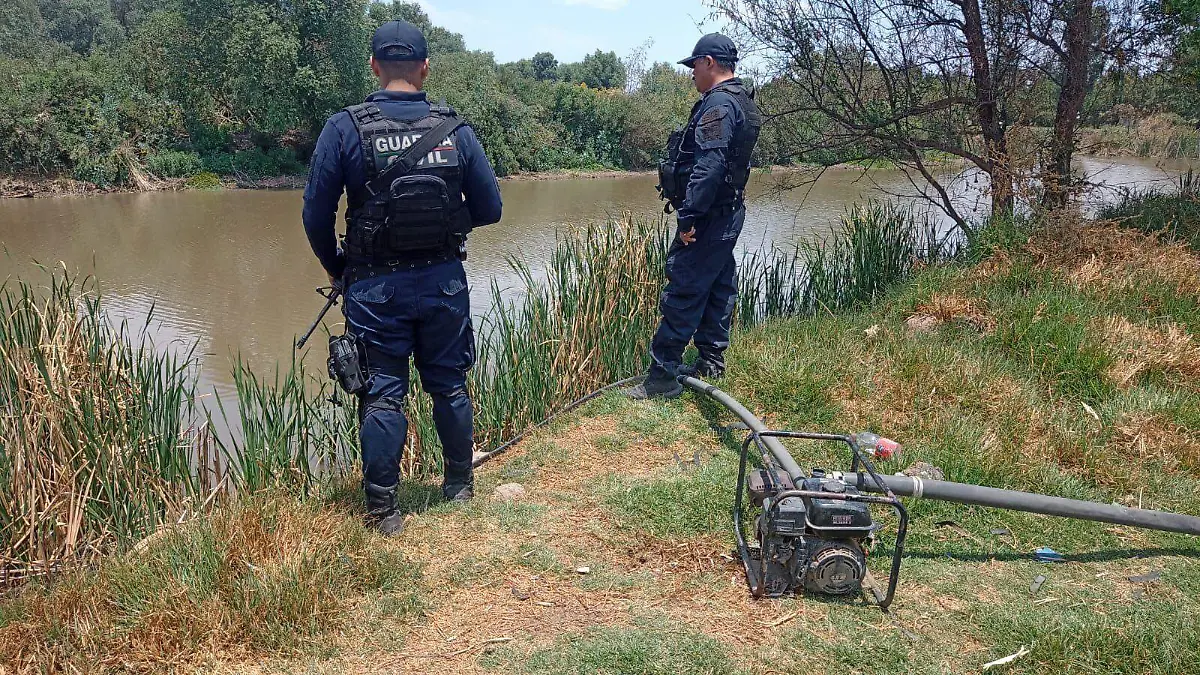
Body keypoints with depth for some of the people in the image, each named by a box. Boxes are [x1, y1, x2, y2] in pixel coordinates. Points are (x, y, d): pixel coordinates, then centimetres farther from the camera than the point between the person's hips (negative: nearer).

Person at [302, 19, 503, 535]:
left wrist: (335, 269, 10)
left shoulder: (345, 129, -9)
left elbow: (316, 216, -7)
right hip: (444, 280, 2)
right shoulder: (455, 129, -2)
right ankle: (460, 485, 31)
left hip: (376, 286, -2)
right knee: (449, 385, 17)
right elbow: (489, 210, 2)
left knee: (382, 394, 7)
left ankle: (383, 509, 14)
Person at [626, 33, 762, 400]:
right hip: (728, 214, 11)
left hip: (708, 218, -11)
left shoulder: (718, 103, -17)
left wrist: (688, 215, -25)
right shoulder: (739, 101, 17)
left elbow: (708, 165, -26)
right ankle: (711, 362, 25)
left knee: (683, 292, -9)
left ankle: (663, 375, -7)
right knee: (718, 287, 15)